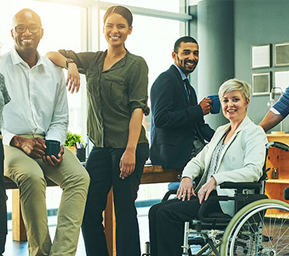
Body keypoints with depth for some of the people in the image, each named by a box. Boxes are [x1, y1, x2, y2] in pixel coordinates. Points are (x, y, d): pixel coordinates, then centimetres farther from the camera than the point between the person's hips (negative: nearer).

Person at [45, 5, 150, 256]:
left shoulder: (136, 64, -2)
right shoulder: (93, 60, 13)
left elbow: (138, 108, -10)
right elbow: (52, 55, 16)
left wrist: (130, 151, -18)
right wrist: (70, 64, -7)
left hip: (128, 145, -5)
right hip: (101, 146, 5)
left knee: (124, 209, -1)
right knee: (89, 209, 4)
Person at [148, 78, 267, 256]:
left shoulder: (254, 132, -1)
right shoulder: (220, 131, 24)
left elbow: (253, 171, -16)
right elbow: (199, 160, 24)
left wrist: (215, 180, -24)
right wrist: (187, 177, 1)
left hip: (228, 199, -8)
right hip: (205, 194, 8)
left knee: (167, 213, -24)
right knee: (156, 211, -13)